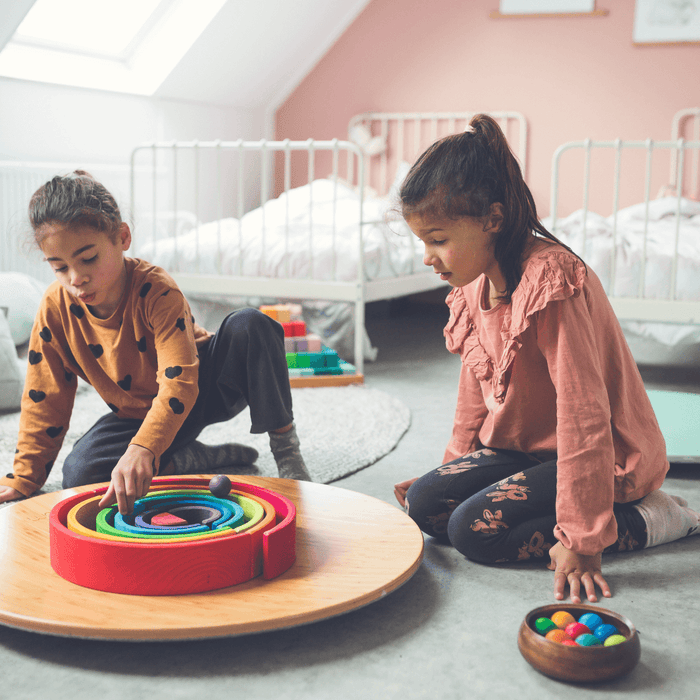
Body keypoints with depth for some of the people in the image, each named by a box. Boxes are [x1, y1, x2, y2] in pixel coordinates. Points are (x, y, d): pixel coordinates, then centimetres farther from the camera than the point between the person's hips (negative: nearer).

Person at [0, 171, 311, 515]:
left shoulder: (157, 290, -29)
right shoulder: (56, 307, -16)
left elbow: (179, 382, -39)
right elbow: (45, 397, -5)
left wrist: (142, 448, -55)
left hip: (203, 387, -3)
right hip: (137, 414, 4)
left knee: (250, 325, -31)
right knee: (80, 475, -25)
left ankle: (285, 444, -18)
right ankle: (211, 458, -11)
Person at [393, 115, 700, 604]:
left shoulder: (550, 283, -28)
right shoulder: (474, 281, 1)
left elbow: (583, 415, -30)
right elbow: (475, 385, 16)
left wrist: (582, 537, -28)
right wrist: (456, 465, 20)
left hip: (610, 459, -9)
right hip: (525, 448, 9)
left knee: (474, 530, -21)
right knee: (424, 504, -3)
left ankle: (646, 520, -10)